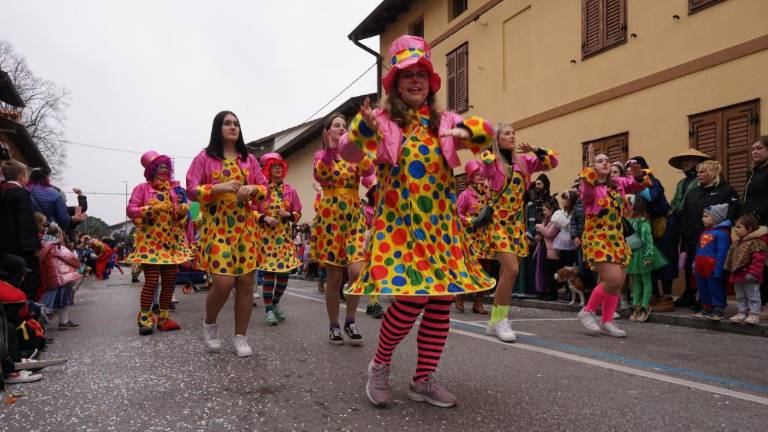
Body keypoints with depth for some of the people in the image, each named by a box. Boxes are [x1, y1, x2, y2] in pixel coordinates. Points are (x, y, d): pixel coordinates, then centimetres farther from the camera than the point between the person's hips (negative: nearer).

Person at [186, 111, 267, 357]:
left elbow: (264, 189, 13)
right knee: (223, 282, -13)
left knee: (246, 282, 0)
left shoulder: (249, 159, 13)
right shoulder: (204, 158, 3)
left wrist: (252, 189, -9)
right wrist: (218, 188, -17)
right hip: (216, 226, -3)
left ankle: (240, 337, 14)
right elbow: (192, 191, -2)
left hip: (245, 227, 4)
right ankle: (209, 324, 18)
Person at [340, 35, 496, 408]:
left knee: (441, 300, 3)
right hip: (399, 224, -5)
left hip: (440, 226, 5)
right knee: (412, 297, -14)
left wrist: (466, 131, -14)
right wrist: (363, 128, -32)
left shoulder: (444, 121, 12)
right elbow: (351, 154, -11)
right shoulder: (383, 119, 2)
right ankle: (379, 365, 14)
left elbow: (485, 131, 8)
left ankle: (424, 380, 19)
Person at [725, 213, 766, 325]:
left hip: (749, 277, -9)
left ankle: (754, 314, 13)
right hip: (738, 275, 9)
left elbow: (758, 260, -24)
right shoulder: (737, 242, 11)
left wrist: (753, 273, -29)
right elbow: (731, 257, 19)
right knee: (740, 297, 16)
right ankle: (742, 312, 26)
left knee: (752, 296, 4)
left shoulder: (756, 242, -17)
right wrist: (731, 269, 18)